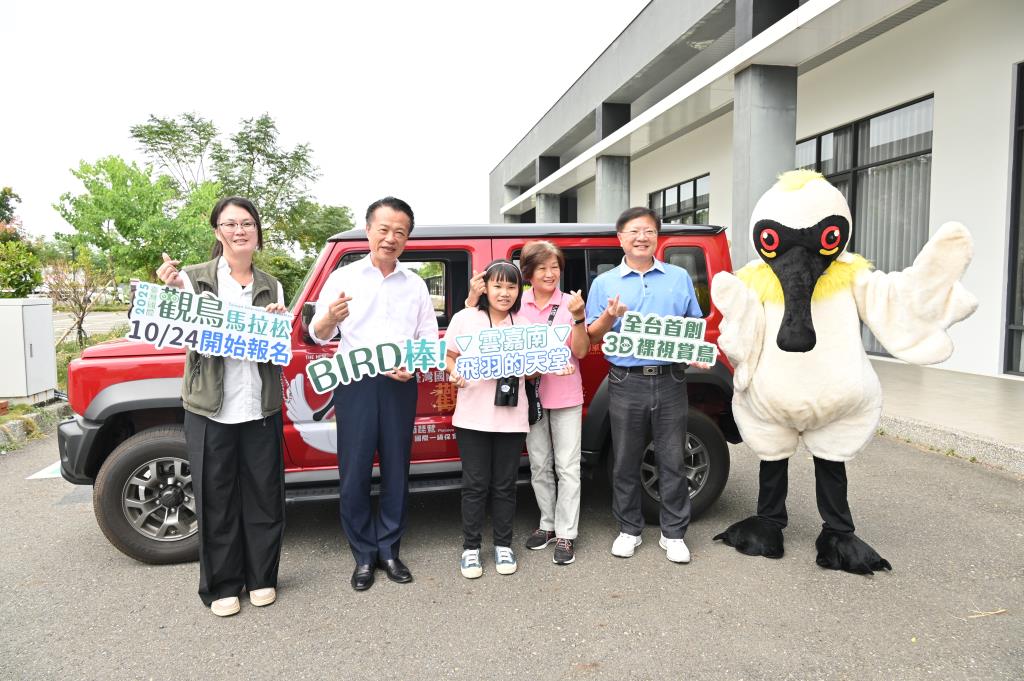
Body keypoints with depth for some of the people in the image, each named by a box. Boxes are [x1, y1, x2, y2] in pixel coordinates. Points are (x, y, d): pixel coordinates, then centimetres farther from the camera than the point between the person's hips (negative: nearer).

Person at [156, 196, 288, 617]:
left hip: (260, 408, 3)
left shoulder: (270, 286, 9)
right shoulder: (194, 278, -1)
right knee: (217, 499, 7)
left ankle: (261, 578, 28)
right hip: (211, 408, -2)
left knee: (264, 496, 10)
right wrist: (172, 291, -21)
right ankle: (221, 586, 24)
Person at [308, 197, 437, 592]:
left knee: (396, 471, 7)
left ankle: (389, 550, 21)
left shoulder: (416, 285, 12)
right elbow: (318, 335, 2)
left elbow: (429, 338, 11)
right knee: (355, 473, 0)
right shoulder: (343, 277, 5)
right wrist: (330, 317, -22)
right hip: (355, 383, -2)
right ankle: (364, 556, 14)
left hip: (400, 385, 2)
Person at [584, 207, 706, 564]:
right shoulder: (604, 283, 7)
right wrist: (609, 317, -14)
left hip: (670, 382, 1)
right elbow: (592, 336, 6)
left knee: (673, 460, 6)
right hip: (626, 383, 0)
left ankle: (673, 533, 20)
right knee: (625, 462, 8)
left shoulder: (679, 278, 10)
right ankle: (629, 529, 24)